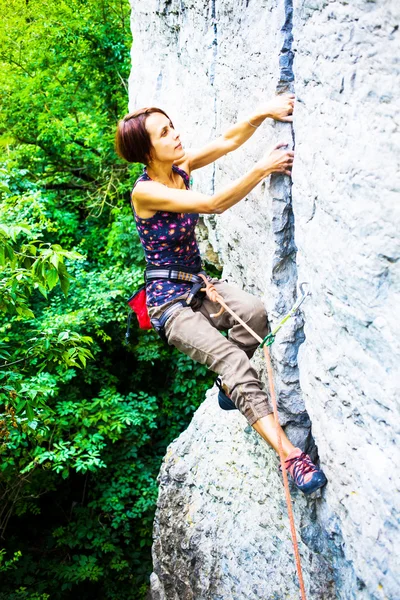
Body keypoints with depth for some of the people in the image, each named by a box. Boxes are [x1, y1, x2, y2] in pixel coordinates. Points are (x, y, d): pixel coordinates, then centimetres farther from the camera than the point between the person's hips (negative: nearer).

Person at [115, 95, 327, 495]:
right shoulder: (145, 191, -18)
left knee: (254, 312, -23)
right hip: (168, 301, -7)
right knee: (230, 357, -27)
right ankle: (290, 454, -33)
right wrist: (262, 169, -30)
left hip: (199, 285, 7)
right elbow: (212, 204, -26)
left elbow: (228, 141, -5)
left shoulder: (179, 167, 3)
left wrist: (264, 112, -22)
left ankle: (230, 386, 4)